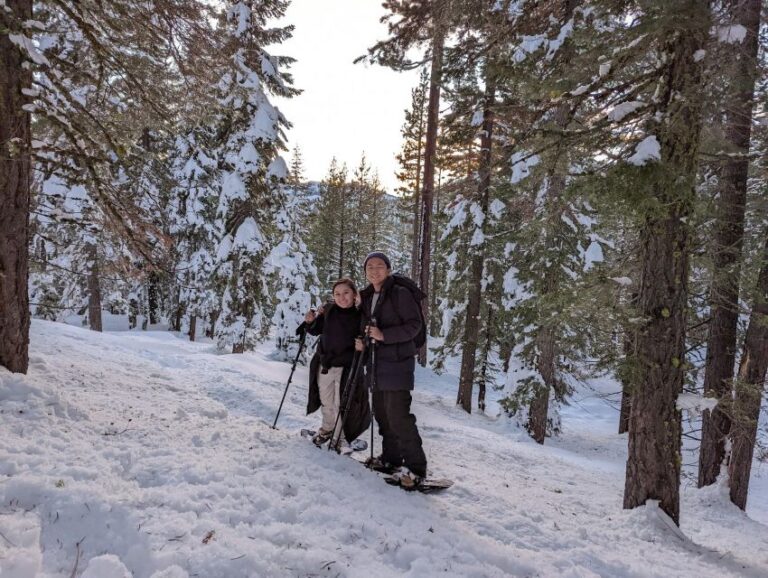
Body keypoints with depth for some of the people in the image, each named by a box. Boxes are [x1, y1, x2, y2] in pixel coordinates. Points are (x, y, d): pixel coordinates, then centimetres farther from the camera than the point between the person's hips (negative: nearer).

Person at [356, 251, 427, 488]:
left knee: (398, 415, -13)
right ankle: (391, 458, 25)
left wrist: (384, 335, -21)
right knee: (382, 413, 12)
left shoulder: (400, 293, -7)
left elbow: (414, 324, -12)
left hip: (397, 362, -8)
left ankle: (415, 466, -5)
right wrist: (362, 342, 7)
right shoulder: (367, 297, 16)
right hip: (376, 363, 8)